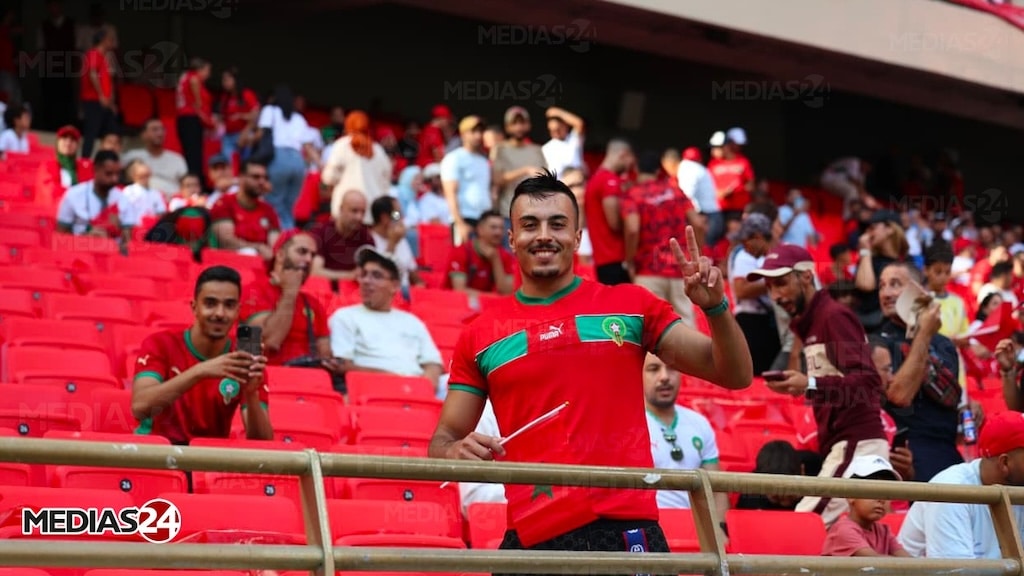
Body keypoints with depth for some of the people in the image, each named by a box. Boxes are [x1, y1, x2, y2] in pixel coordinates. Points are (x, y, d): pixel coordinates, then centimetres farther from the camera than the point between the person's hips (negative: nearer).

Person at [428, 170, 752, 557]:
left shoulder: (631, 307, 8)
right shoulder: (480, 335, 8)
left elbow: (734, 376, 7)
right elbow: (444, 439, 14)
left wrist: (715, 307, -10)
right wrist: (456, 452, -9)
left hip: (627, 530, 0)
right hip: (531, 541, 1)